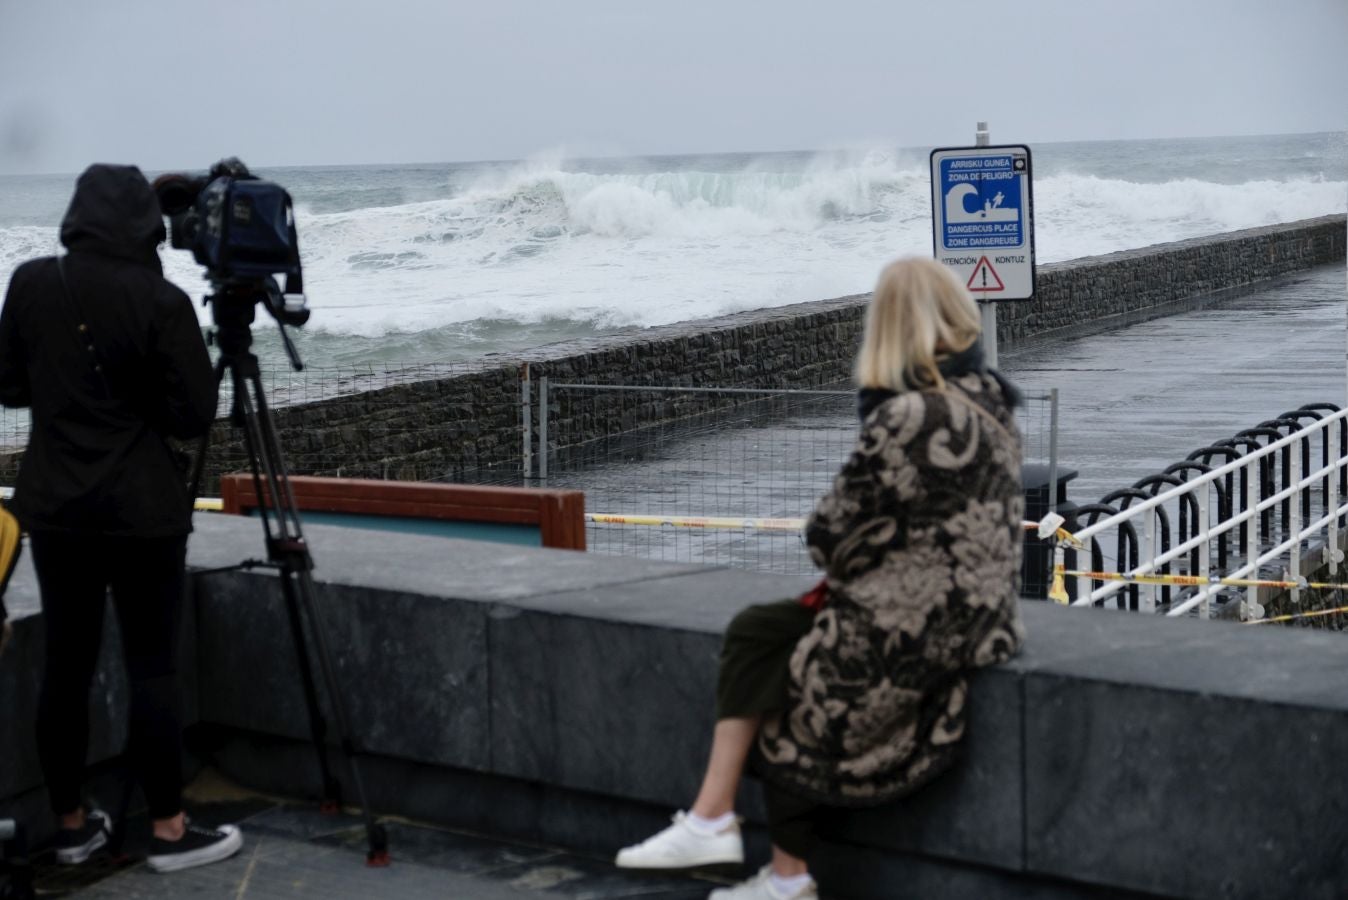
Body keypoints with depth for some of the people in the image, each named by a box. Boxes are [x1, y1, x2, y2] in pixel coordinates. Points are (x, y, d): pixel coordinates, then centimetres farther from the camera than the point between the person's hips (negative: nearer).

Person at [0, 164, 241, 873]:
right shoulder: (161, 301, -14)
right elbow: (193, 417, -11)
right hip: (142, 511, -4)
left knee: (66, 663, 11)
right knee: (152, 667, 2)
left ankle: (71, 824, 19)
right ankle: (169, 831, 8)